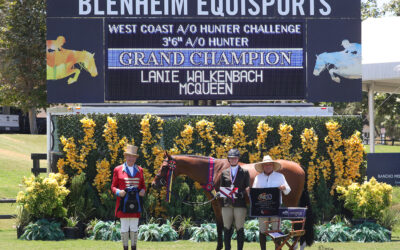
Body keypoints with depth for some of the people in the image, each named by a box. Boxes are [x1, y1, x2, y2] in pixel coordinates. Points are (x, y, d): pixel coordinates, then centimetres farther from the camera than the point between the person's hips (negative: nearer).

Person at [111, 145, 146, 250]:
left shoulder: (139, 170, 11)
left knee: (134, 228, 3)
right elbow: (113, 186, 5)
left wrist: (143, 191, -5)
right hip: (123, 203, -2)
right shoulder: (118, 170, 2)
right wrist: (118, 192, -16)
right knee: (124, 227, -1)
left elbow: (143, 185, 18)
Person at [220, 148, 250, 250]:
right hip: (227, 204, 2)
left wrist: (245, 192, -16)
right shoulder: (224, 173, 14)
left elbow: (247, 188, 5)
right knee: (227, 229, 4)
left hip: (240, 204, -2)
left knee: (240, 229, -1)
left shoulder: (244, 172, 7)